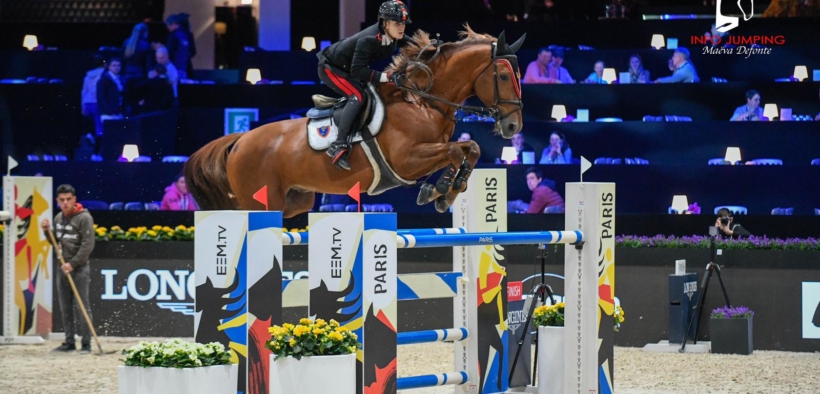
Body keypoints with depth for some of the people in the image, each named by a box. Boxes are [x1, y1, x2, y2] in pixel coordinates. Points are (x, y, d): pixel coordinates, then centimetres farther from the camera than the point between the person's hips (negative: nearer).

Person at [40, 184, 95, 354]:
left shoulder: (84, 218, -10)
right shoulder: (58, 218, 13)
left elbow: (88, 245, -16)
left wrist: (73, 264, -21)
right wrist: (47, 231, 2)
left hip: (79, 269, -7)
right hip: (62, 268, 7)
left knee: (81, 307, -7)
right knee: (66, 308, 9)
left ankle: (86, 344, -4)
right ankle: (69, 342, 14)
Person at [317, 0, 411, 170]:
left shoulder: (393, 37, -12)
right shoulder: (368, 41, -35)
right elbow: (358, 72, -38)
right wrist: (389, 77, -45)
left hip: (348, 68, 9)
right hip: (331, 68, -9)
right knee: (358, 96, -27)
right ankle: (339, 146, -36)